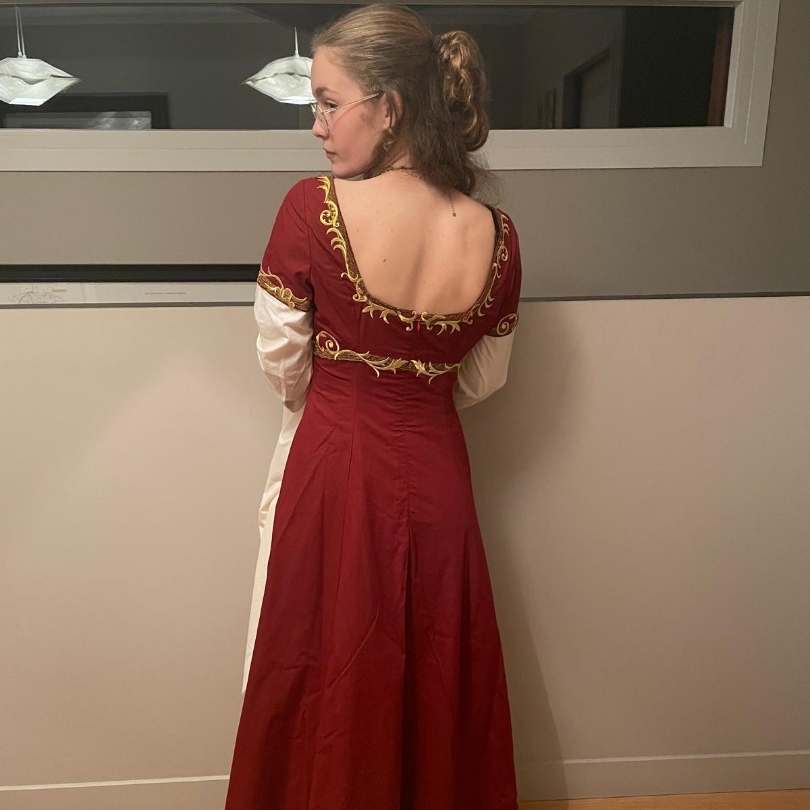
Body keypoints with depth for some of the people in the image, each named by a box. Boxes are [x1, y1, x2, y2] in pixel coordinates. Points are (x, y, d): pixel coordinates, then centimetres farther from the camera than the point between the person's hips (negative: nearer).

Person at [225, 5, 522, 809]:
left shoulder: (311, 208, -18)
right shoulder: (495, 237, -9)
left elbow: (281, 362, -8)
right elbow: (481, 382, 2)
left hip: (332, 472, -2)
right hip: (436, 478, 3)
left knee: (324, 673, 20)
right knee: (435, 672, 24)